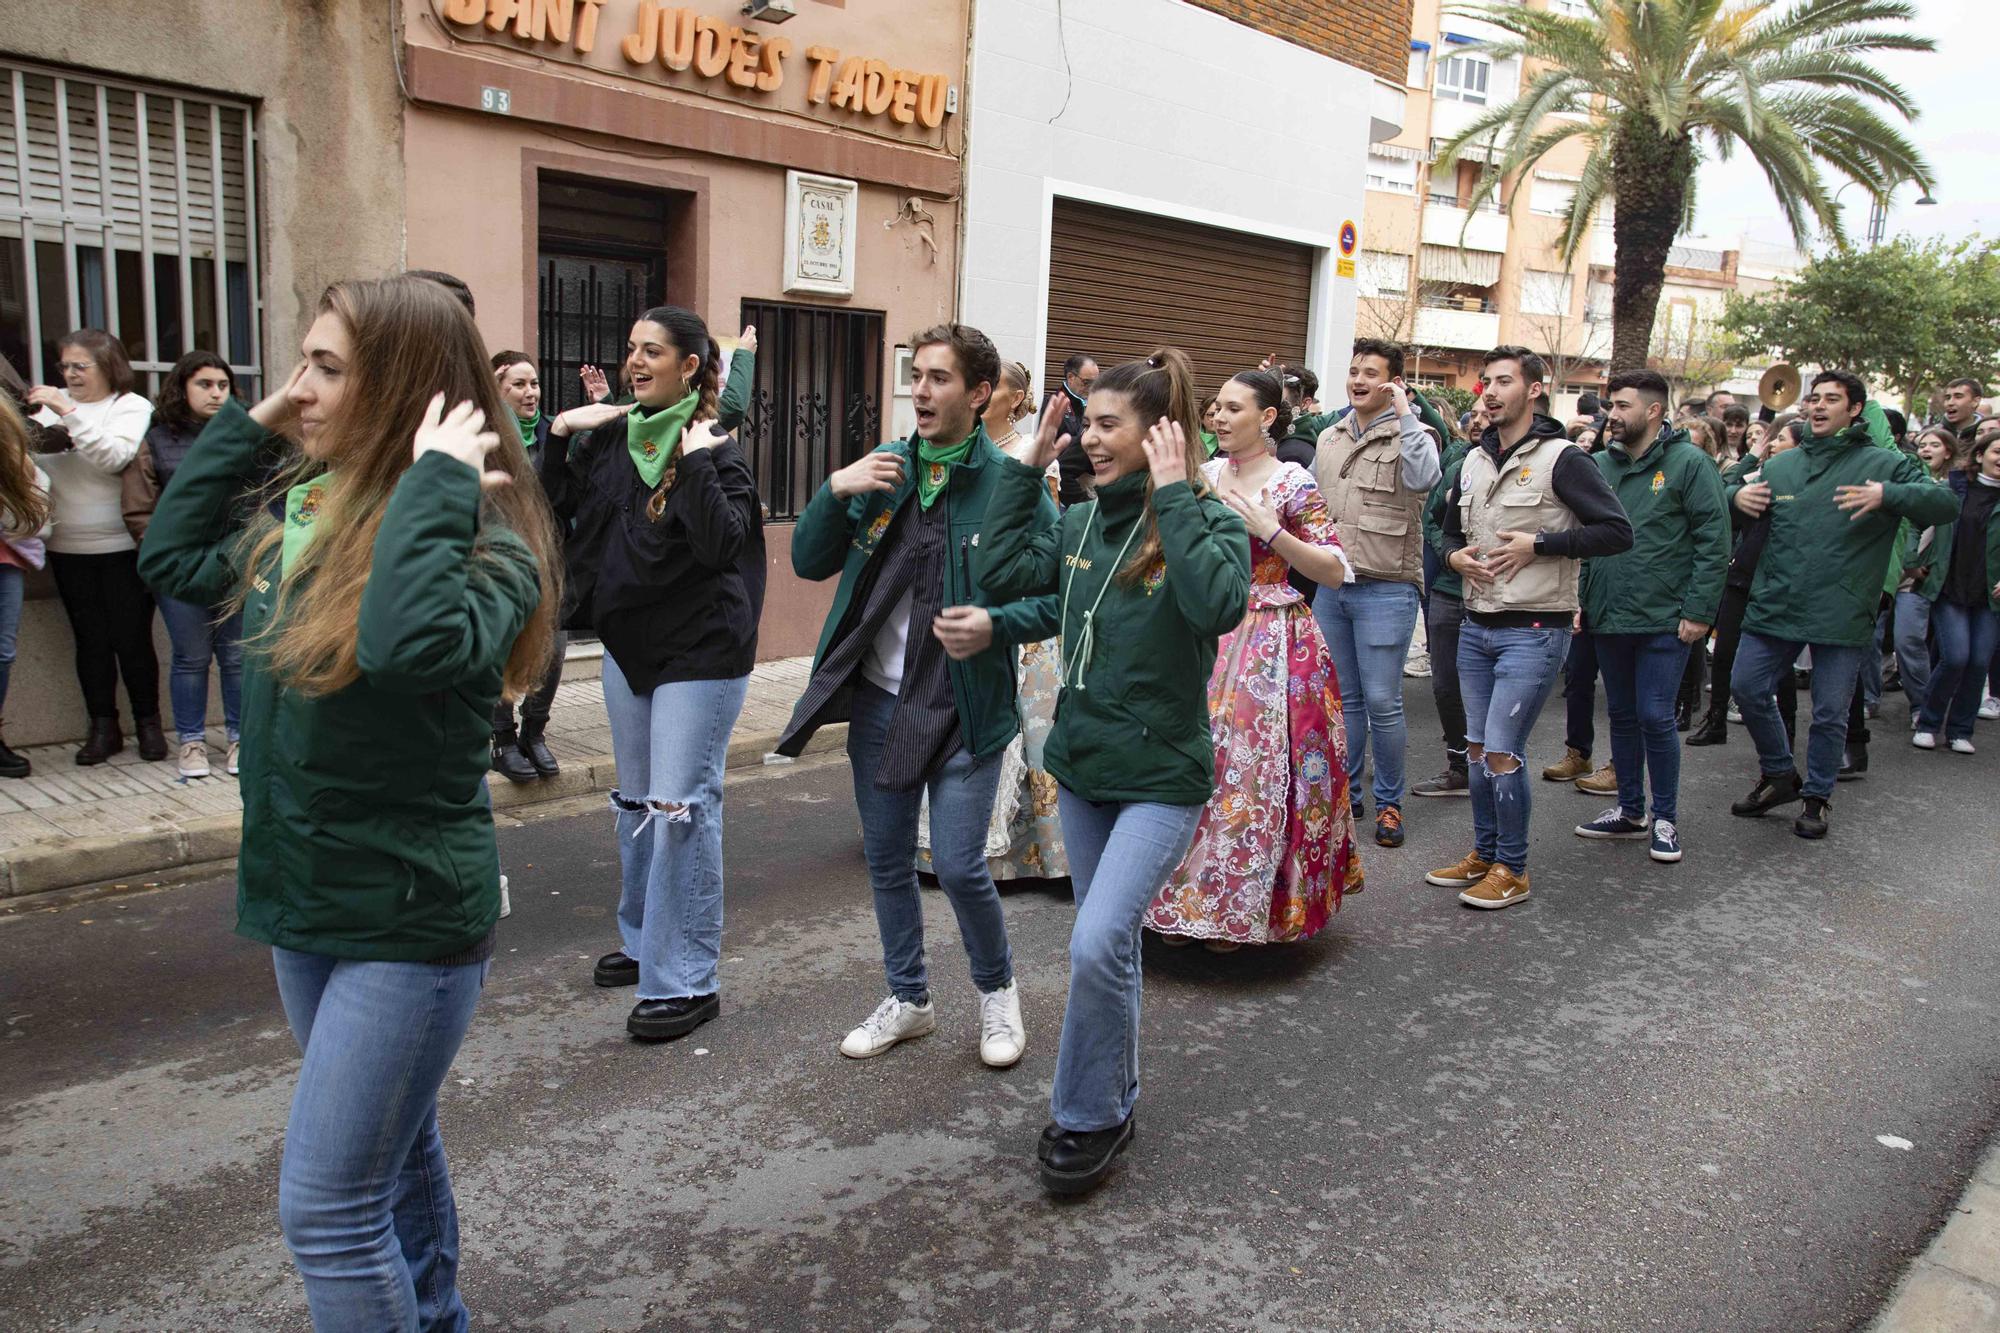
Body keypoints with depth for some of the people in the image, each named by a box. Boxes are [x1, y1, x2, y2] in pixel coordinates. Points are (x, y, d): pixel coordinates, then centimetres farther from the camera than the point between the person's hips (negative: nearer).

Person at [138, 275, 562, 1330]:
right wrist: (246, 425, 7)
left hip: (411, 919, -8)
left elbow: (408, 644, -39)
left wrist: (434, 486, -30)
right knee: (395, 1155, 23)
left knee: (327, 1207, -1)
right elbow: (172, 557, 16)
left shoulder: (482, 545, -20)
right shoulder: (304, 516, 3)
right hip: (306, 900, 8)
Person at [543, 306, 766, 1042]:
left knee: (681, 808, -8)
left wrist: (698, 463, -27)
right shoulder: (610, 437, 7)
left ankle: (685, 981, 1)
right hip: (627, 643, 7)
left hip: (699, 652, -7)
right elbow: (551, 511, 9)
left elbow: (721, 545, -24)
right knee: (635, 801, 18)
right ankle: (643, 941, 36)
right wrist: (558, 436, -1)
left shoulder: (716, 448, -11)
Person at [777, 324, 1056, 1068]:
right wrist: (834, 492, -11)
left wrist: (996, 624, -24)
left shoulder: (1010, 484, -9)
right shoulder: (881, 469, 5)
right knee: (887, 862, 14)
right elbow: (809, 564, 5)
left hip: (964, 708, -5)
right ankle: (908, 1000, 34)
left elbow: (1062, 596, -7)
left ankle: (997, 990, 24)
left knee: (958, 866, -5)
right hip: (878, 700, 5)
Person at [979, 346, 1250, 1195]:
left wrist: (1174, 498, -26)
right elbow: (999, 575, 2)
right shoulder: (1084, 523, 5)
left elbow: (1219, 607, -30)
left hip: (1161, 779, -6)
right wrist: (1026, 469, 1)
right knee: (1109, 945, 18)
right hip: (1082, 766, 6)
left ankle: (1087, 1118, 7)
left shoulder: (1207, 523, -12)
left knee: (1097, 944, -15)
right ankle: (1112, 1100, 36)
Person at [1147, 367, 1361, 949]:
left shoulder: (1293, 482, -6)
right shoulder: (1205, 474, 10)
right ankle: (1191, 902, 18)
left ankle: (1242, 907, 12)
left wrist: (1267, 529, -18)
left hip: (1269, 646, -5)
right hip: (1206, 636, 5)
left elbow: (1335, 572, -9)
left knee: (1252, 770, -4)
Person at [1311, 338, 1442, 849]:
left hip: (1385, 590, -6)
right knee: (1342, 698, 13)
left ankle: (1390, 802, 14)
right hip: (1330, 586, 6)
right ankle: (1344, 794, 24)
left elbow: (1423, 478, -27)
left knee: (1382, 702, -1)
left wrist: (1404, 411, -23)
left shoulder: (1409, 436, -5)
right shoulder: (1329, 438, 13)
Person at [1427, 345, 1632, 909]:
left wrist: (1538, 544, -17)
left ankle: (1512, 870, 9)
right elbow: (1450, 528, 24)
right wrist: (1455, 554, 1)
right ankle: (1484, 854, 28)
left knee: (1501, 752, -7)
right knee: (1478, 749, 13)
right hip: (1476, 626, 7)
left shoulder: (1561, 458, -9)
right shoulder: (1474, 461, 11)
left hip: (1533, 629, -7)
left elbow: (1617, 531, -12)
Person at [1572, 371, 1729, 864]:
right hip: (1608, 618, 6)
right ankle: (1630, 811, 26)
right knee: (1622, 715, 14)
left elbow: (1715, 542, -10)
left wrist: (1698, 611, -14)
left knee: (1655, 717, -3)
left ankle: (1665, 818, 13)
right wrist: (1578, 600, 7)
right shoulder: (1601, 464, 8)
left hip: (1663, 620, -6)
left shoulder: (1689, 463, -8)